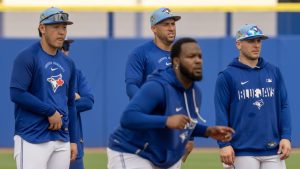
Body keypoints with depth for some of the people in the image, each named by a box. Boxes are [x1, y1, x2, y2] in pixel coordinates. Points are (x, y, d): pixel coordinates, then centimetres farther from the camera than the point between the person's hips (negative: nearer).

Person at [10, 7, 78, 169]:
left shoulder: (68, 64, 16)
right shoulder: (27, 57, -6)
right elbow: (16, 94, -16)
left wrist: (73, 140, 16)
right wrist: (50, 111, -14)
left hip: (62, 141, 7)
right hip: (32, 140, -7)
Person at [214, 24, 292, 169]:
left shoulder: (274, 72, 11)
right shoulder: (227, 76, 0)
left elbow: (283, 106, 11)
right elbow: (221, 112, -4)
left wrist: (286, 137, 1)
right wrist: (224, 144, -12)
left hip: (273, 151, 4)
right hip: (243, 153, -4)